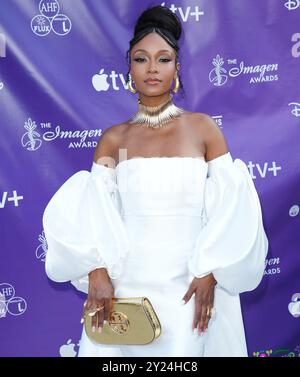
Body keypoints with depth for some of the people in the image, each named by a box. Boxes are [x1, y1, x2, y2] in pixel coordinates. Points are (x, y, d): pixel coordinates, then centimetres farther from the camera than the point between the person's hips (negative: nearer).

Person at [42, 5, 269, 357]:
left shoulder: (203, 128, 1)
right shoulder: (113, 139, 3)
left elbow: (230, 207, -1)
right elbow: (90, 213, 0)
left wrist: (209, 274, -9)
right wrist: (98, 272, -14)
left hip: (192, 287, -1)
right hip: (127, 286, 1)